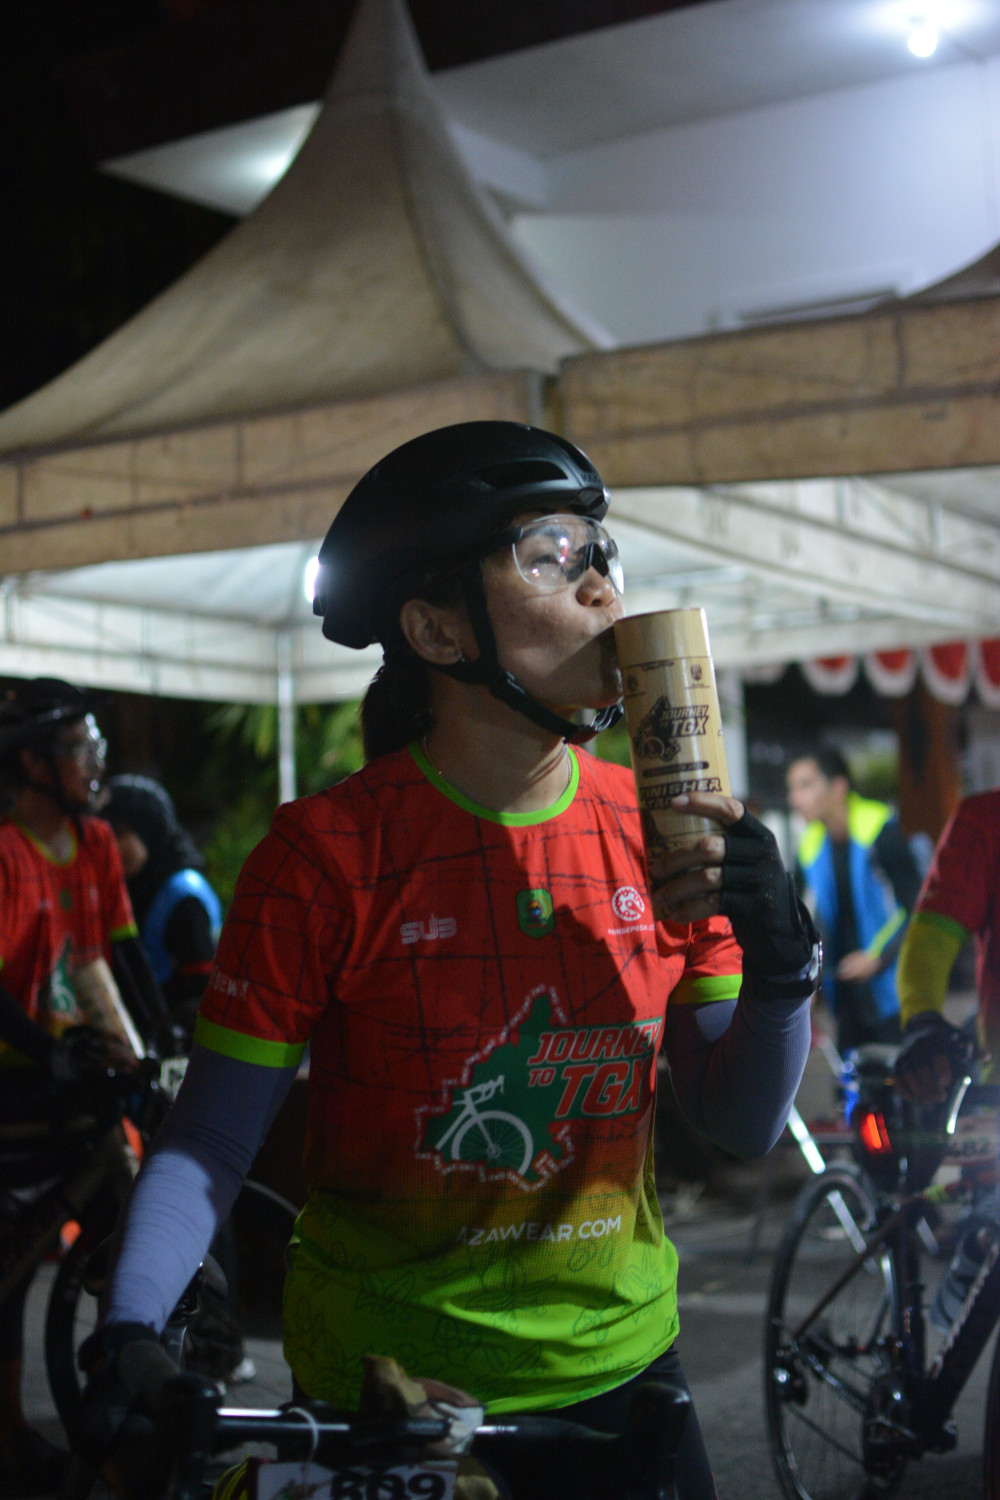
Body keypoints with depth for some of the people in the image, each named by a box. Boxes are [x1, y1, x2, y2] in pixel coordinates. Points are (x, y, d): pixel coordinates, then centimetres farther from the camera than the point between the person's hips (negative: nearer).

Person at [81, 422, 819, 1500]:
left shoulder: (658, 833, -5)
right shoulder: (327, 851, -16)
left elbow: (741, 1127, -2)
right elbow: (211, 1138, -14)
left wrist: (781, 958, -19)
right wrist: (126, 1336, -28)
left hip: (617, 1365, 4)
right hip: (382, 1400, -3)